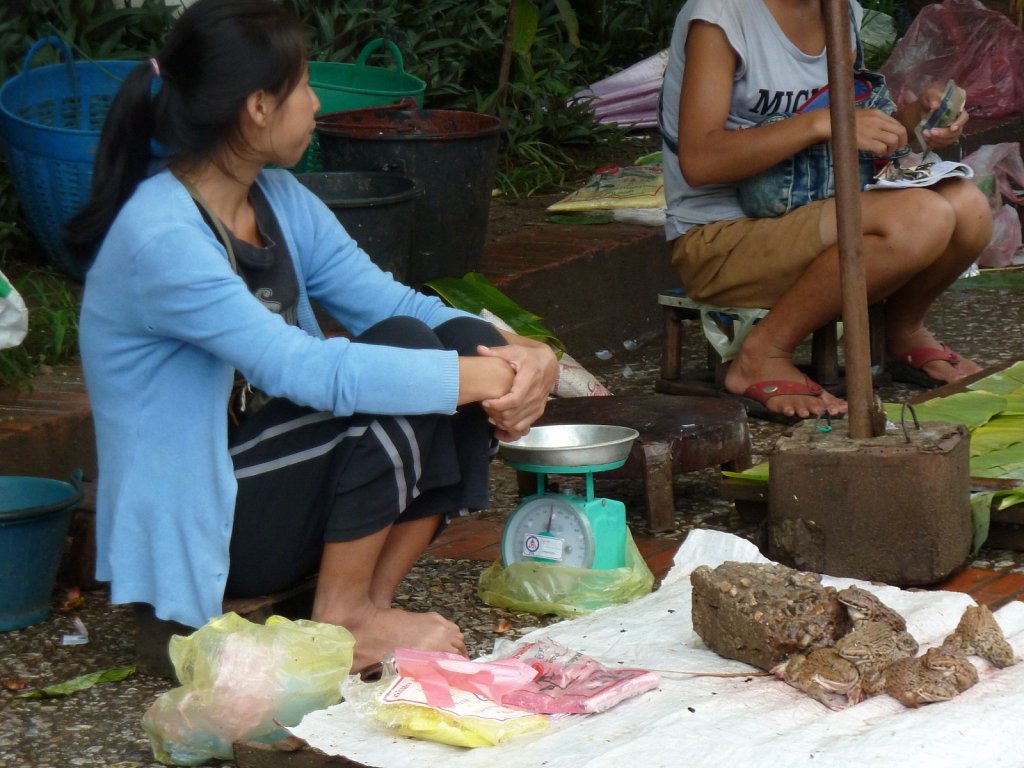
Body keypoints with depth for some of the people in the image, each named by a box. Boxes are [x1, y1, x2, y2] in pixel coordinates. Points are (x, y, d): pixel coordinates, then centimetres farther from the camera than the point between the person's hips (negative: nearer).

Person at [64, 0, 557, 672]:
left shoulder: (280, 200, 5)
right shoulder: (160, 238, -24)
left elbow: (402, 304, 2)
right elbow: (305, 370, -32)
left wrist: (515, 354, -19)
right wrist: (488, 376, -28)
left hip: (276, 476, 9)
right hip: (200, 528, -9)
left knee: (466, 340, -8)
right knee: (402, 354, -23)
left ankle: (374, 598, -3)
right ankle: (342, 619, -11)